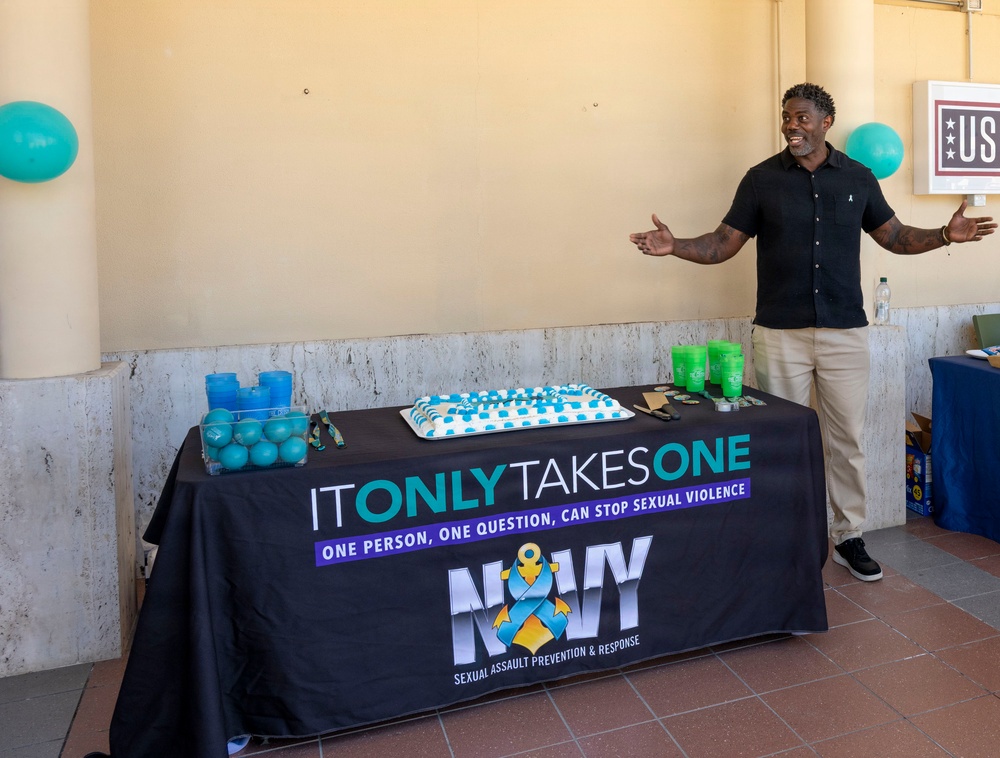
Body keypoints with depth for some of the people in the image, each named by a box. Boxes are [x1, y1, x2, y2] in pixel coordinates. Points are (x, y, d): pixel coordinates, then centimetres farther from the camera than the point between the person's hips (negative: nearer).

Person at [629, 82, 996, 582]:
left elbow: (894, 237, 15)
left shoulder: (857, 177, 8)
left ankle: (849, 538, 22)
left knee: (847, 440, 7)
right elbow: (723, 243, 1)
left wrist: (944, 235, -1)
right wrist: (675, 247, -16)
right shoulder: (762, 179, 3)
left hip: (845, 332, 2)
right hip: (779, 334, -1)